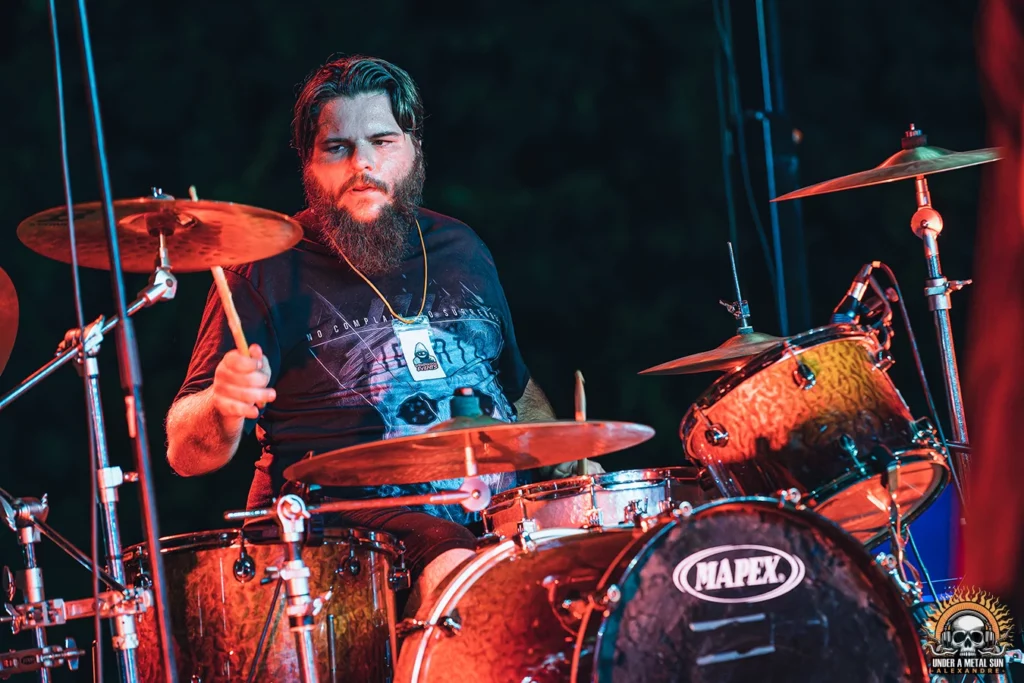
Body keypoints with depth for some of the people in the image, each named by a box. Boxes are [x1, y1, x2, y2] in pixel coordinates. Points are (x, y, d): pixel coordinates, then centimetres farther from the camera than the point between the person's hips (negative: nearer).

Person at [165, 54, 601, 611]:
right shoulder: (271, 270, 0)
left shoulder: (460, 250, 18)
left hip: (502, 507, 6)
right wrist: (226, 404, -28)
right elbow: (186, 454, -5)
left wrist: (567, 460, 12)